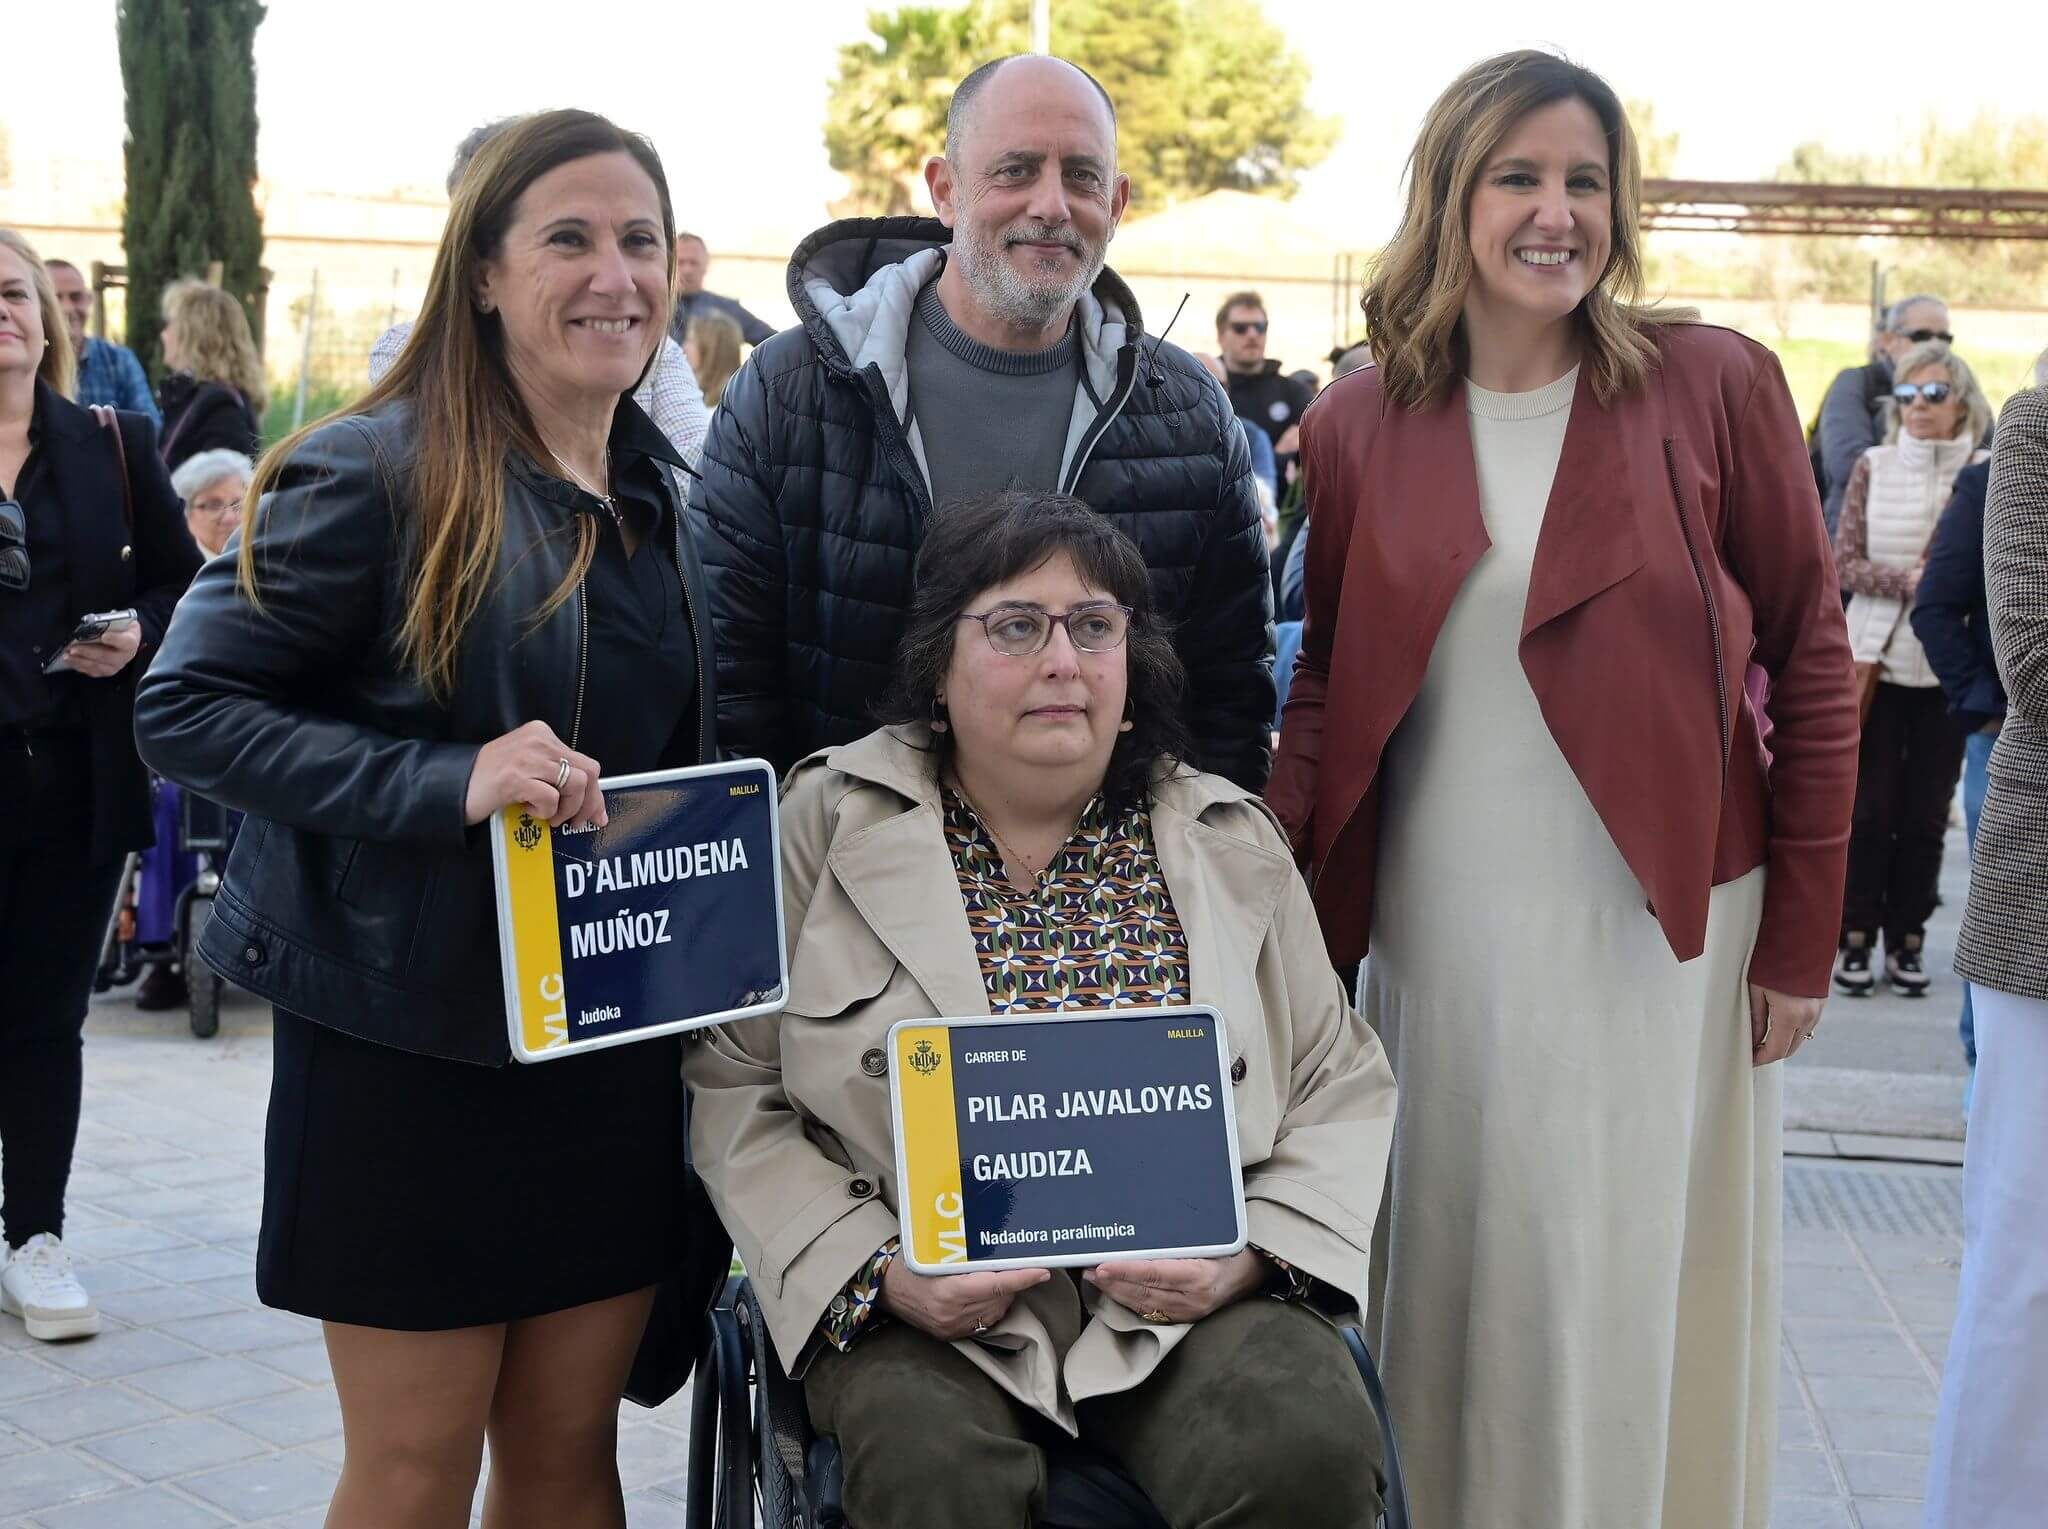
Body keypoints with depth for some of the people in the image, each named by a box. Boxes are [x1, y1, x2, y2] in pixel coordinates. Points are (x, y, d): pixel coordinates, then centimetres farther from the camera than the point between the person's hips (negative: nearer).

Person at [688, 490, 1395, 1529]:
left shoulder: (1231, 846, 9)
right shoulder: (831, 825, 4)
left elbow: (1340, 1091, 11)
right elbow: (739, 1095, 3)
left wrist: (1249, 1256, -7)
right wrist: (879, 1274, -11)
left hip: (1184, 1298, 2)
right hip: (921, 1306, -1)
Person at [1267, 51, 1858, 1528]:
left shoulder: (1714, 383, -4)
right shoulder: (1360, 421, 3)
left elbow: (1810, 660, 0)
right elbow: (1327, 679, 10)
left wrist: (1802, 935, -2)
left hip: (1659, 926, -2)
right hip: (1441, 933, 2)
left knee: (1636, 1301, 5)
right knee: (1451, 1284, 10)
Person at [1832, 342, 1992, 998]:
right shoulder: (1873, 467, 3)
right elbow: (1844, 563, -1)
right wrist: (1908, 582, -17)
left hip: (1949, 668, 0)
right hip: (1879, 660, 0)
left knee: (1928, 811, 6)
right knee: (1871, 807, 4)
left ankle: (1907, 939, 17)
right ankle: (1856, 937, 15)